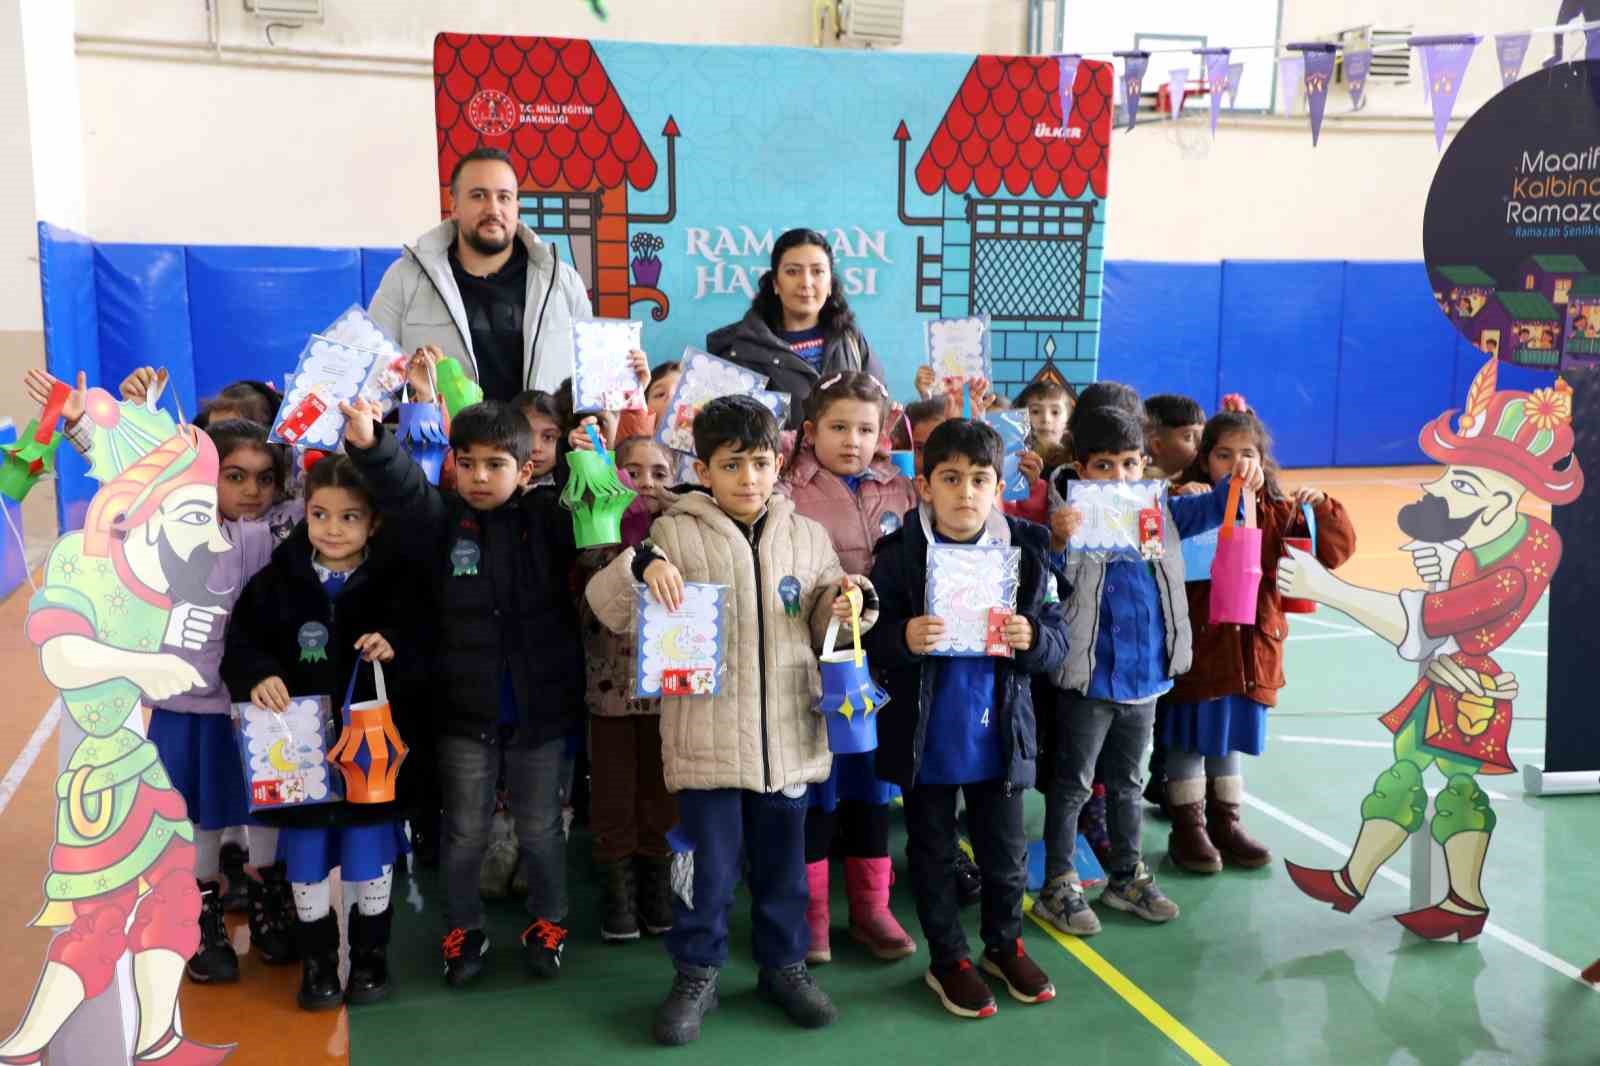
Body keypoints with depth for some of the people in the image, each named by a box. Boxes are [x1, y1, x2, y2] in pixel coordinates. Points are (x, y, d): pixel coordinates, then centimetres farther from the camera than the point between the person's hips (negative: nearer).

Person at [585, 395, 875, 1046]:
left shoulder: (807, 537, 7)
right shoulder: (675, 533, -3)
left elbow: (822, 627, 16)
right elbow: (607, 608, -5)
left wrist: (849, 605, -5)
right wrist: (641, 565, -22)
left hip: (787, 733, 3)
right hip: (706, 733, -3)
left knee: (783, 860, 16)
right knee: (707, 863, 7)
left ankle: (783, 964, 35)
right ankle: (696, 974, 26)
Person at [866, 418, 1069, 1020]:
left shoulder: (1026, 552, -4)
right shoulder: (898, 557, -11)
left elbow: (1059, 639, 0)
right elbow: (866, 640, -8)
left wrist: (1033, 639, -21)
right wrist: (902, 639, -27)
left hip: (1000, 733, 2)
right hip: (924, 736, -2)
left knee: (1005, 851, 16)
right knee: (933, 853, 13)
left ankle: (1005, 944, 40)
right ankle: (946, 958, 32)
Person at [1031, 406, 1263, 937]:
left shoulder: (1160, 512, 2)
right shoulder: (1074, 517, -15)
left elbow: (1208, 509, 6)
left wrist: (1238, 483, -16)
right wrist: (1056, 539, -46)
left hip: (1146, 674, 6)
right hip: (1089, 678, -6)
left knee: (1126, 782, 21)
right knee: (1073, 784, 7)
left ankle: (1126, 877, 36)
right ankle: (1059, 885, 20)